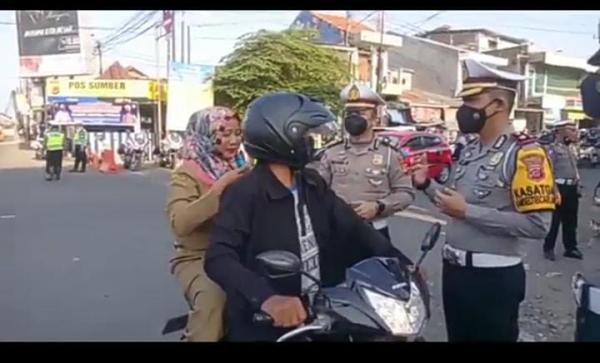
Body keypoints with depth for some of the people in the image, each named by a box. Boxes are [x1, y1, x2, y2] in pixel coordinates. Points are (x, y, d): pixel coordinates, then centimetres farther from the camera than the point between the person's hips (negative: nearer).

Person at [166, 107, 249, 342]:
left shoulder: (239, 170, 12)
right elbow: (179, 223, -25)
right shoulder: (186, 174, -7)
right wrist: (219, 187, -27)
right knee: (212, 300, -33)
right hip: (198, 258, -5)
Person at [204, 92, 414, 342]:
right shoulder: (245, 193, -18)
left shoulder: (312, 184, 6)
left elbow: (351, 227, 5)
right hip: (266, 325, -7)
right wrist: (266, 297, -44)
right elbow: (219, 257, -29)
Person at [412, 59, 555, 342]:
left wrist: (468, 211, -23)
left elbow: (537, 225, -23)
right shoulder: (469, 150, 9)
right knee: (457, 336, 21)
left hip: (494, 277, -8)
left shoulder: (524, 153, -16)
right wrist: (427, 184, 2)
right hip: (454, 270, 8)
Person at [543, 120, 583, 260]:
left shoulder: (570, 150, 17)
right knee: (554, 220, -1)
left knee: (571, 221, 13)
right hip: (559, 189, -8)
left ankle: (570, 247, 23)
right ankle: (548, 248, 9)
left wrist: (578, 185, 17)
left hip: (572, 189, 8)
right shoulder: (552, 149, -10)